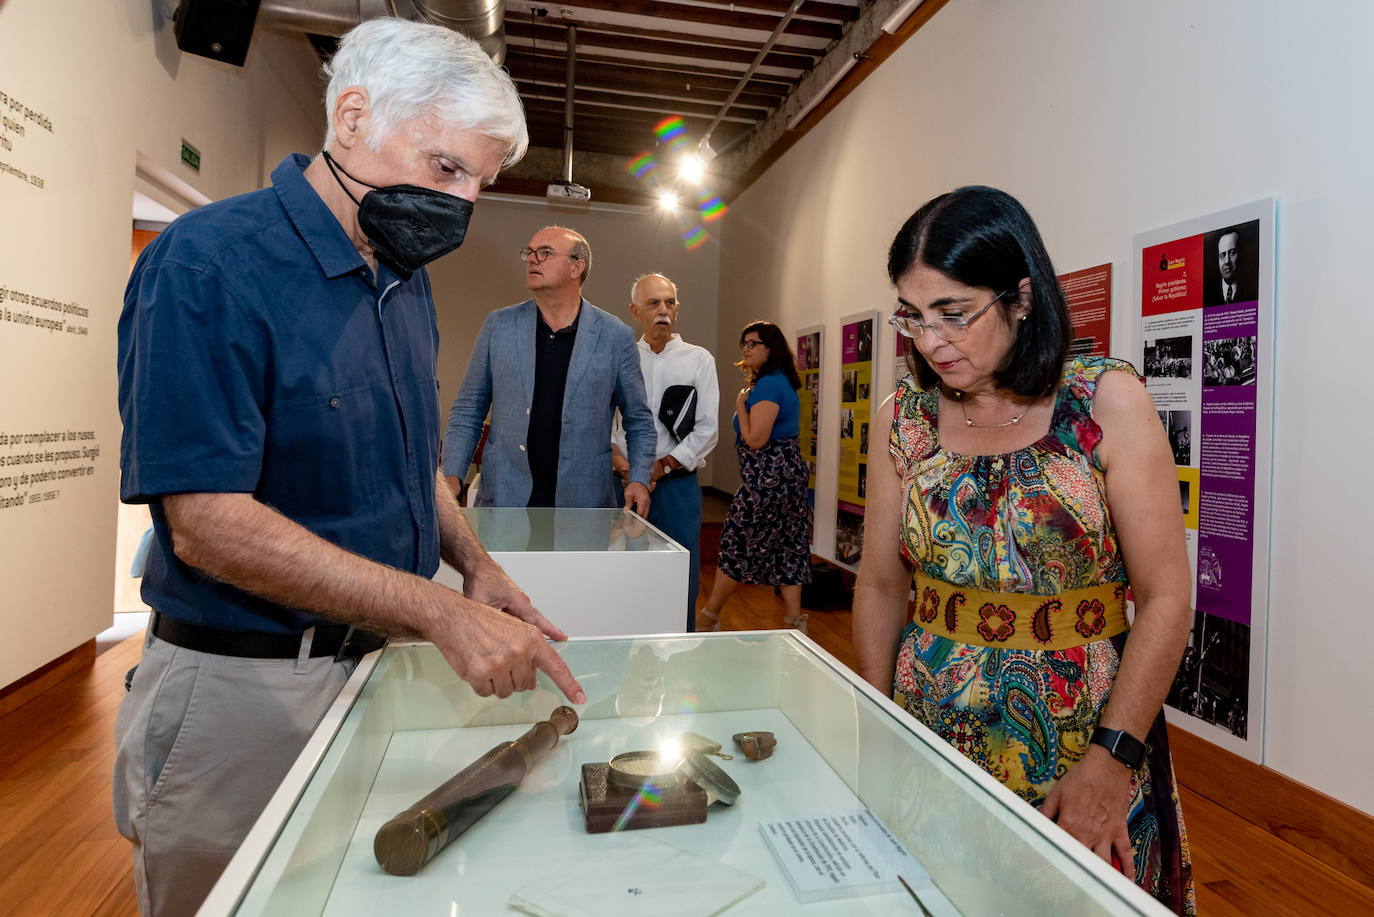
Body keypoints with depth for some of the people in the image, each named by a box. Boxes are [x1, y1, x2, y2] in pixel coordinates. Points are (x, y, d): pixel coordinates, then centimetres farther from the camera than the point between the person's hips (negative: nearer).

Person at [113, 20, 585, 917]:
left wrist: (476, 567, -1)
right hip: (244, 685, -6)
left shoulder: (407, 279, 7)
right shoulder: (210, 262, -18)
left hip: (381, 660, 7)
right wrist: (439, 611, -28)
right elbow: (208, 524, -24)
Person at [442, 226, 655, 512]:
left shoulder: (616, 336, 0)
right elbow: (467, 411, 9)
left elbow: (639, 422, 8)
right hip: (504, 499, 1)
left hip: (584, 500, -1)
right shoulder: (498, 325, 5)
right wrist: (452, 475, -3)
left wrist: (639, 479, -5)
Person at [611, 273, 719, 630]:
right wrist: (620, 462, -11)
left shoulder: (699, 359, 4)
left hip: (676, 482, -1)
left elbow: (706, 430, -1)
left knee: (682, 582, 1)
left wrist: (661, 467, -9)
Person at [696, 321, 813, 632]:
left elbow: (755, 439, -22)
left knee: (735, 543, 2)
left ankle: (709, 618, 15)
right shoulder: (783, 382, 16)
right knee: (787, 547, 10)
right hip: (786, 470, 11)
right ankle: (794, 619, 13)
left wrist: (740, 407, -8)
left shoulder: (768, 385, -17)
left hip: (768, 477, -11)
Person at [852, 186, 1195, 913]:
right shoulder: (907, 413, -3)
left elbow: (1165, 597, -11)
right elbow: (880, 586, 1)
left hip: (1077, 737, -2)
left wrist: (1112, 761, -14)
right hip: (929, 730, 3)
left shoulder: (1107, 404, -10)